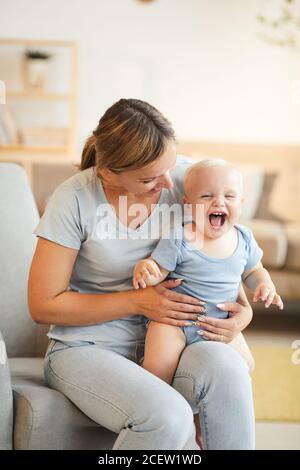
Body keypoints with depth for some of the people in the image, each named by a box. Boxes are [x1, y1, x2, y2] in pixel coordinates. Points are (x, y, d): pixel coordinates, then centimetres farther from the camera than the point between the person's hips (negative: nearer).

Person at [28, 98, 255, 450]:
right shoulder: (75, 200, -15)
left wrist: (243, 309, -9)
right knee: (168, 416, -33)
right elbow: (43, 306, -10)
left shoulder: (186, 177, -5)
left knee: (226, 368, -32)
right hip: (87, 350, -3)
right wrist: (139, 302, -17)